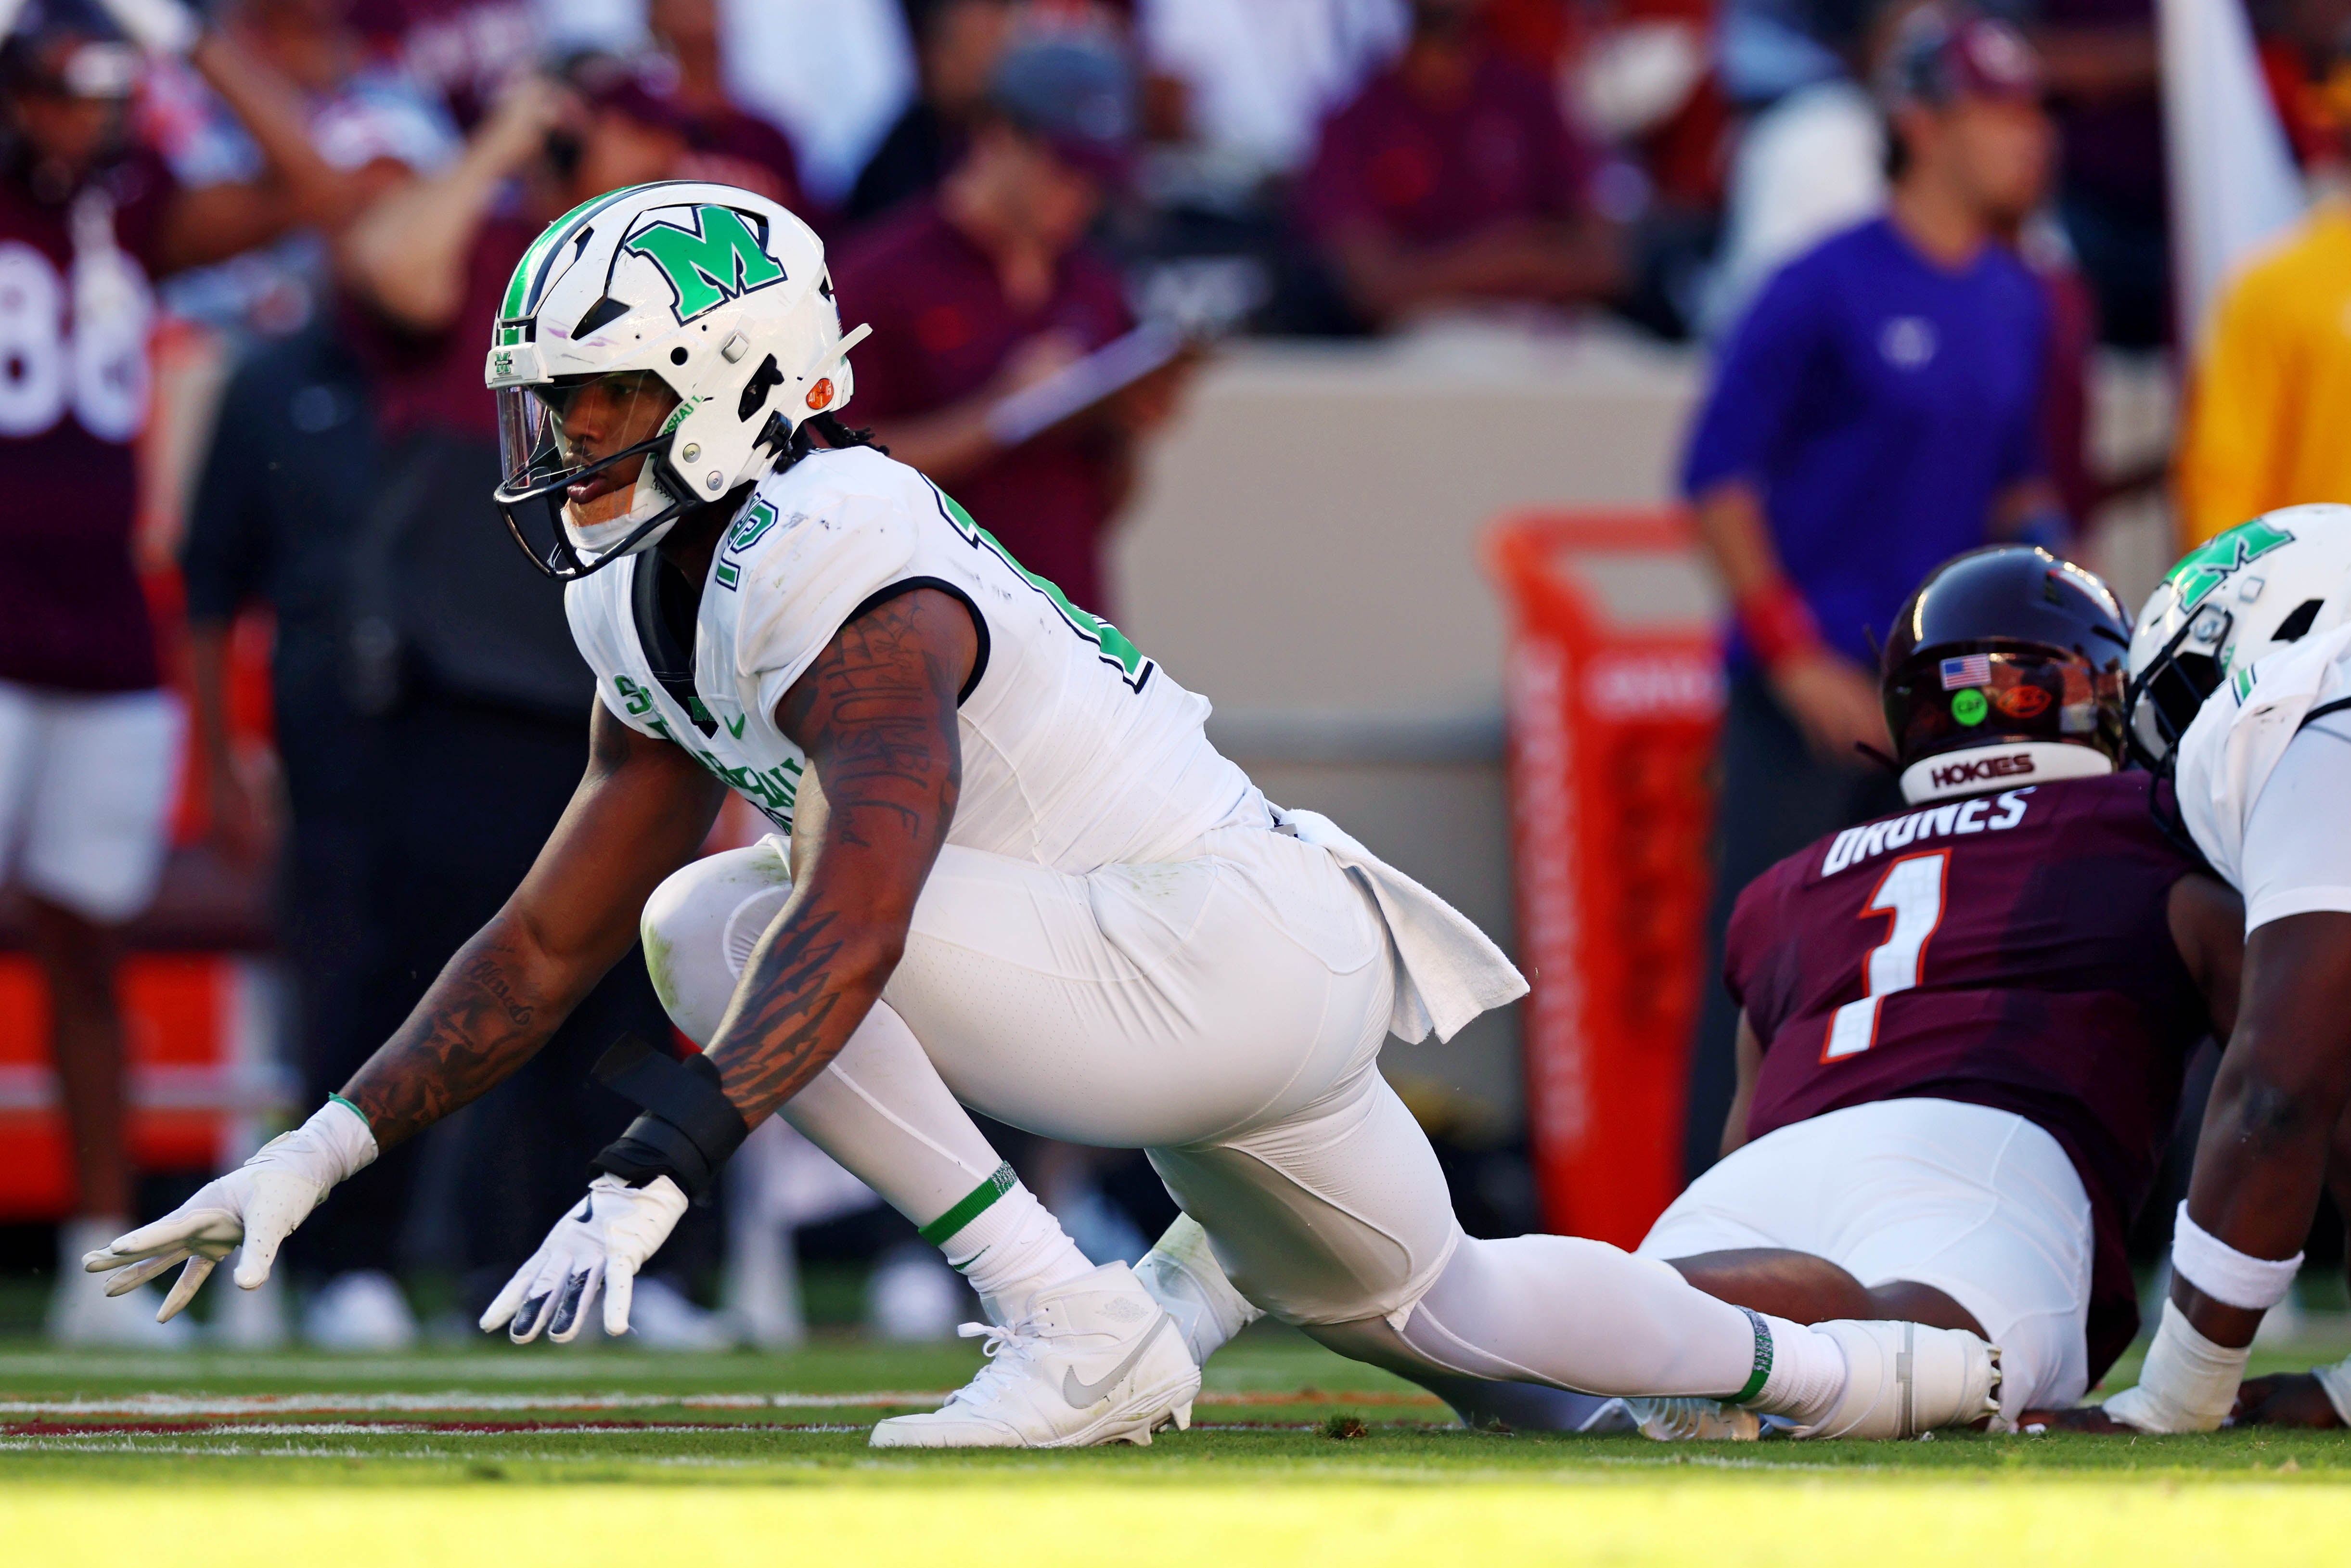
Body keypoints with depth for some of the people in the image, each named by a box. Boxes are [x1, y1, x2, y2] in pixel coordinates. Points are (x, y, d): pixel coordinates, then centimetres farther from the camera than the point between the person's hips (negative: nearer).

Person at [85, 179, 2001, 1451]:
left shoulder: (850, 584, -22)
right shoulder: (656, 612, 8)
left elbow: (855, 936, -35)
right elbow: (547, 945, 12)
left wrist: (651, 1178, -42)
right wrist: (318, 1153, 4)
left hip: (1247, 952, -10)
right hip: (1246, 991, 10)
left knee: (728, 923, -22)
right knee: (1422, 1308, 29)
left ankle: (1083, 1337, -18)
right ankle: (1844, 1364, 44)